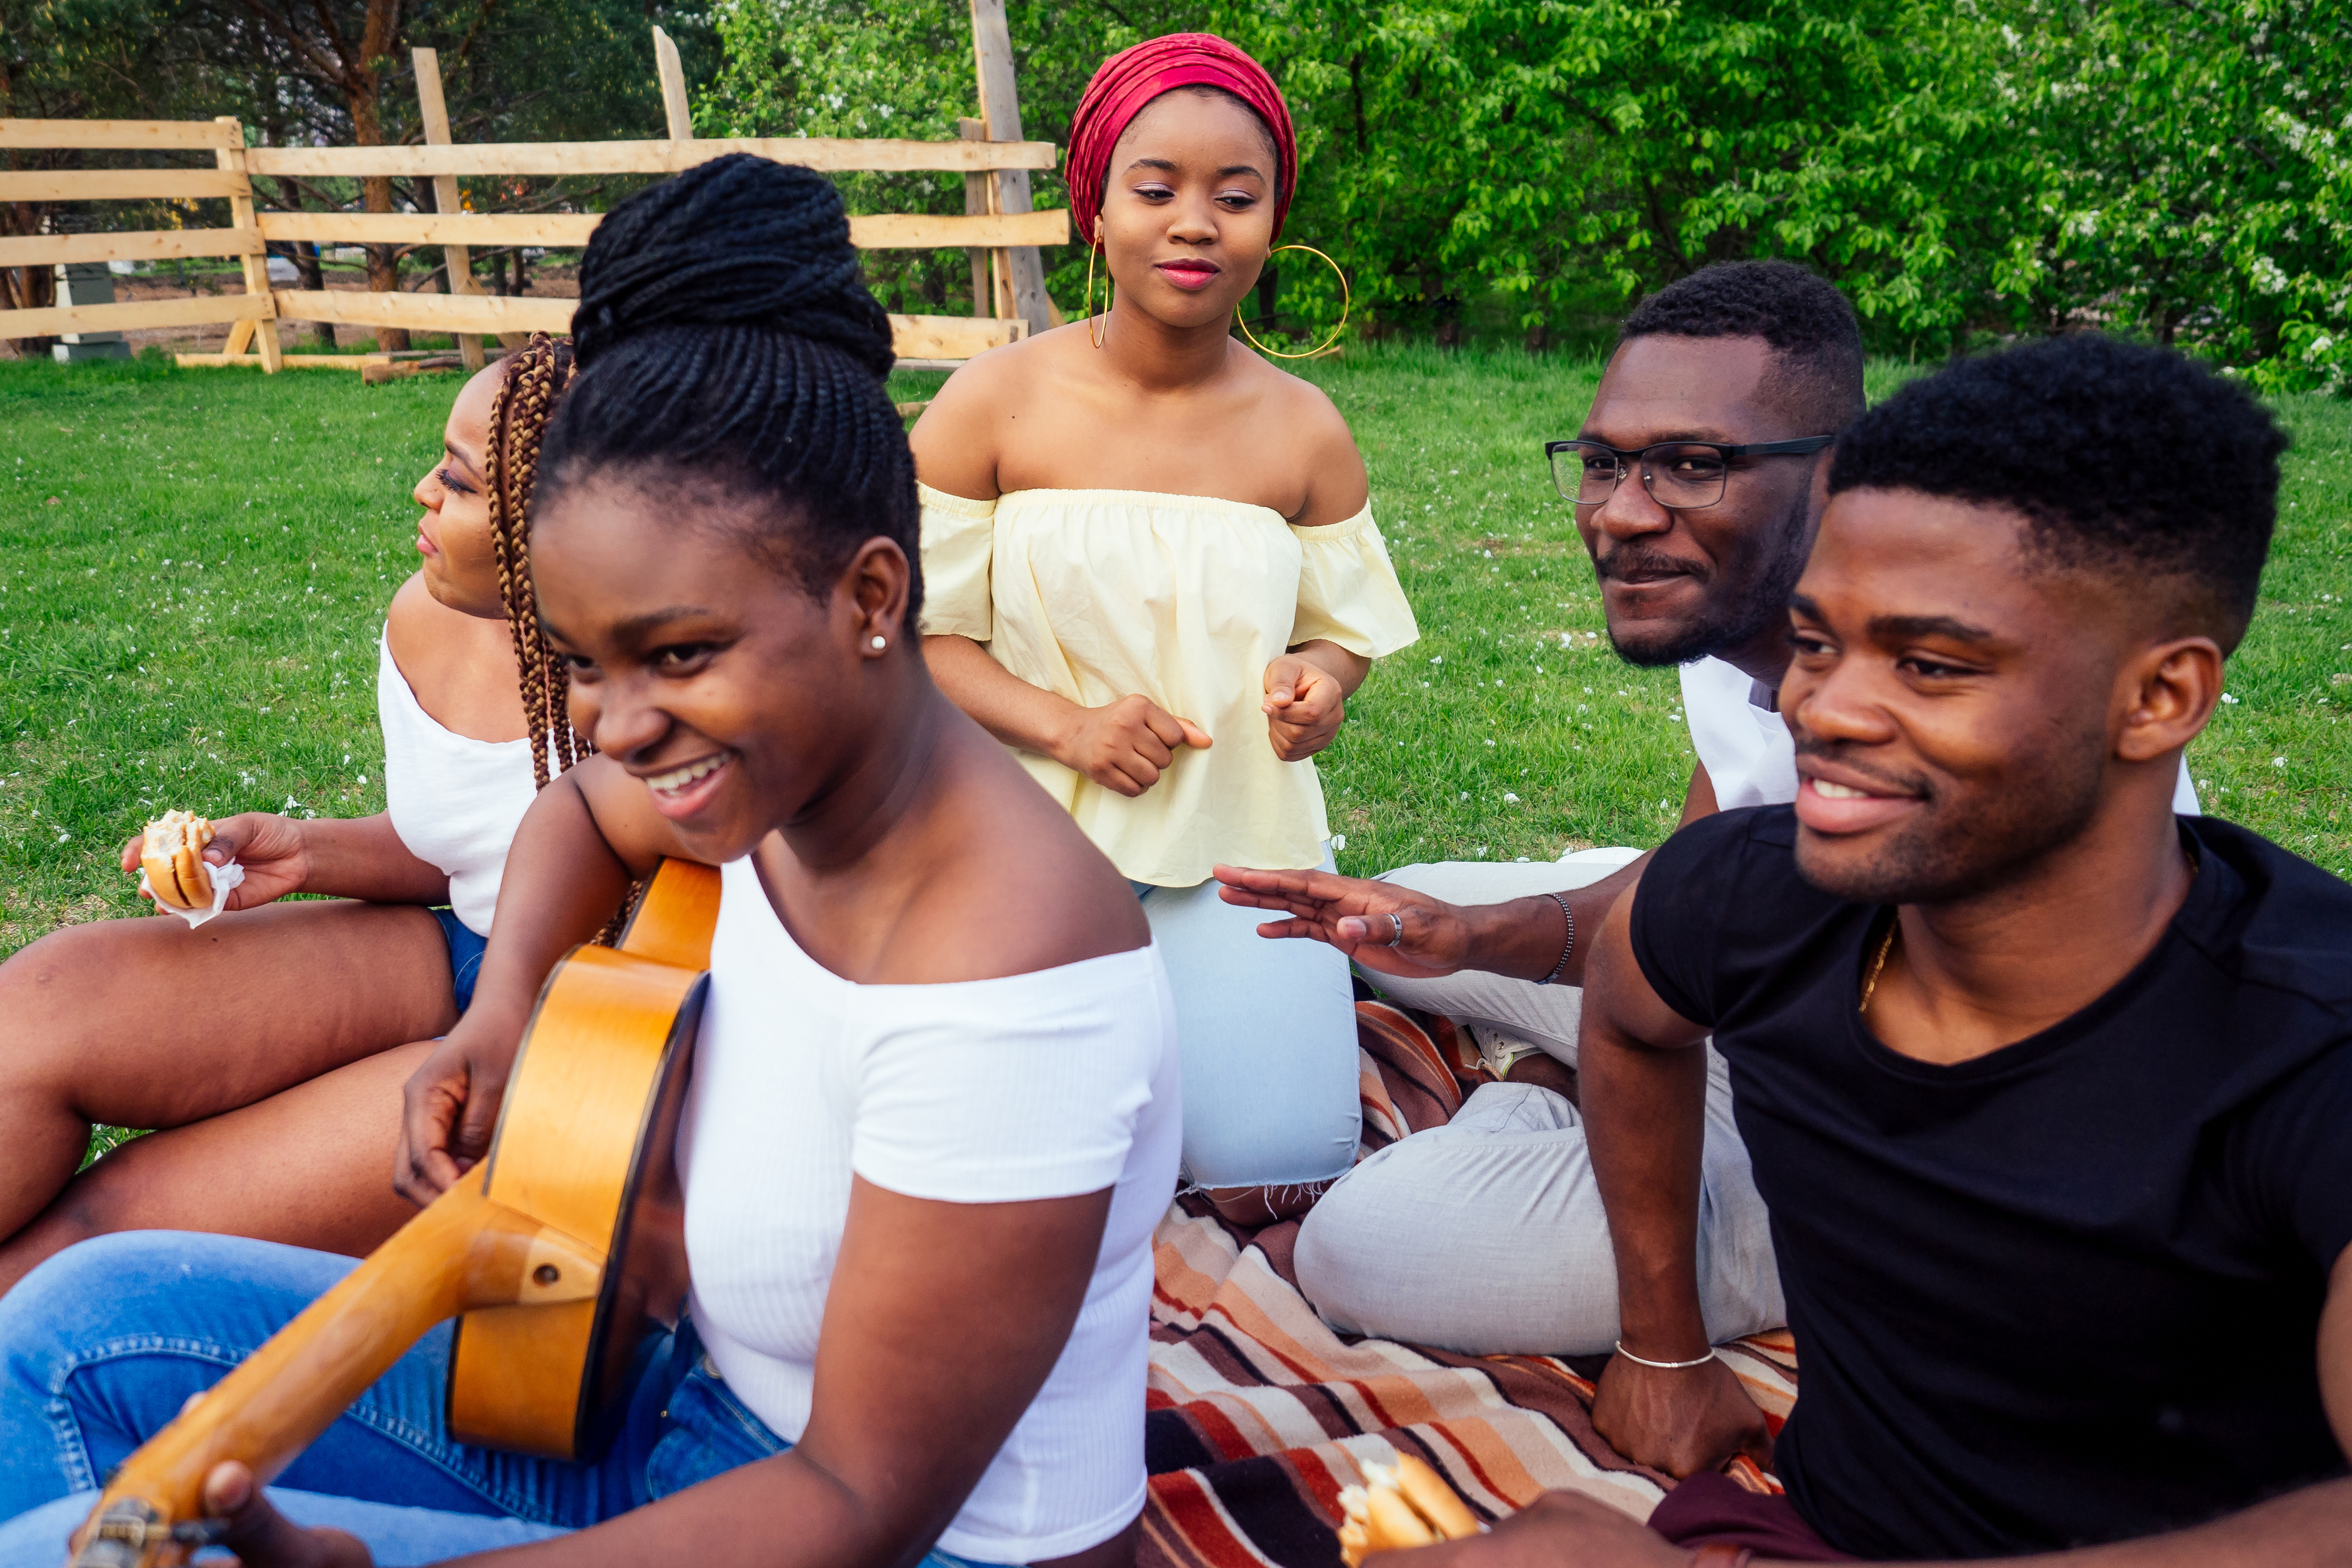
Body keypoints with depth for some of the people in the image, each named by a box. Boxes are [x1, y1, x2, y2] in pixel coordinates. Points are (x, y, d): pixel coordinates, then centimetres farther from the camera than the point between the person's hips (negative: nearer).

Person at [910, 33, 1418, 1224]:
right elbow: (918, 628, -3)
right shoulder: (993, 404, -6)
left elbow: (1344, 626, 10)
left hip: (1236, 851, 1)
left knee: (1269, 1171, -6)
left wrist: (1319, 680, -14)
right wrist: (1065, 726, -17)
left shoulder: (1303, 431, -1)